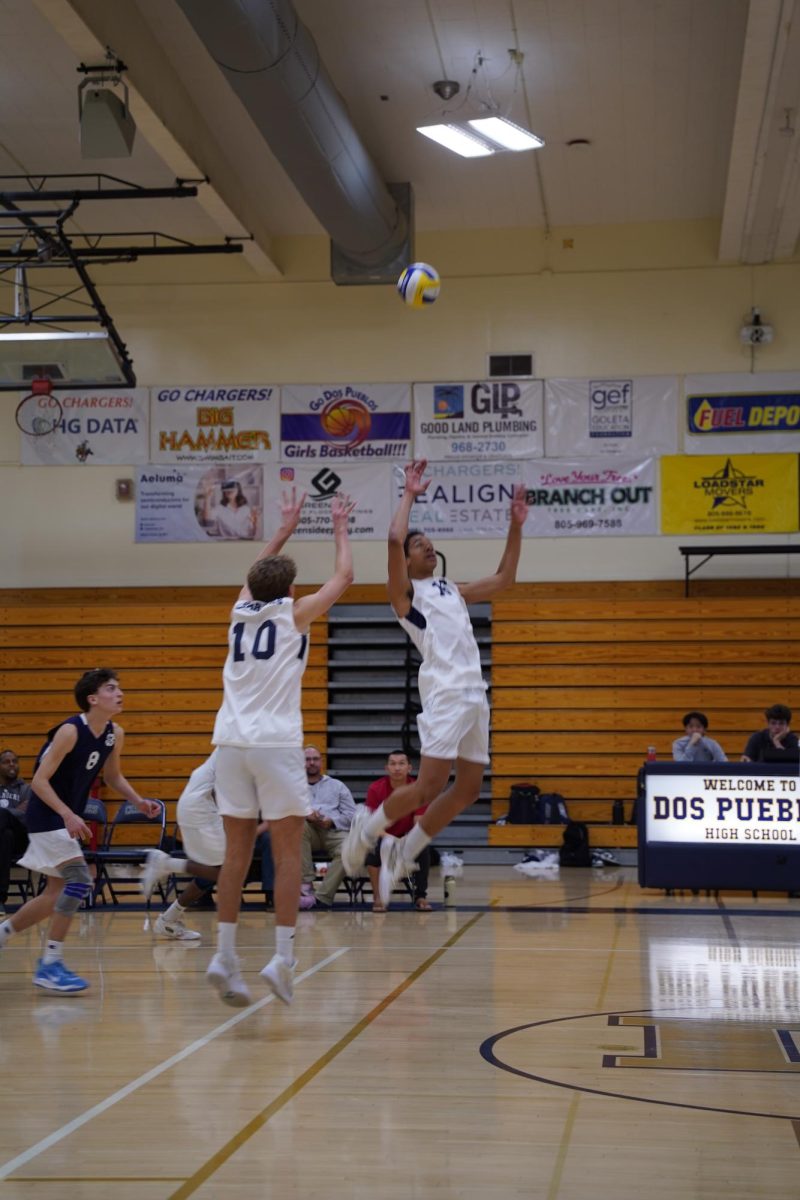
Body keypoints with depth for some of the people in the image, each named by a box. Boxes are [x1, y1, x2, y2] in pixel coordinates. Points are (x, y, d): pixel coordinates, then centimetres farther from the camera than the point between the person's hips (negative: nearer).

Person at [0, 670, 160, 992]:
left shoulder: (115, 734, 0)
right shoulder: (70, 731, -22)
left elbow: (113, 777, 16)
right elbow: (39, 781, -23)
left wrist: (139, 802, 0)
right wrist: (68, 815, -34)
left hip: (67, 817, 9)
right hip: (46, 816, -9)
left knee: (58, 893, 14)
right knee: (79, 880, -19)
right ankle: (49, 965, -13)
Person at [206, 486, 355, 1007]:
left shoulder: (241, 610, 16)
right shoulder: (294, 613, 4)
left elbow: (257, 574, 38)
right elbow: (344, 576, 16)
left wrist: (286, 528, 46)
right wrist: (340, 527, 30)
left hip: (231, 742, 5)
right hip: (276, 744, -5)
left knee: (237, 851, 8)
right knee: (288, 851, 1)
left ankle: (226, 956, 4)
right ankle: (284, 958, -5)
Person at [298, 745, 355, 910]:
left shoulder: (337, 785, 28)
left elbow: (351, 814, 16)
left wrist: (332, 820, -4)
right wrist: (305, 815, -11)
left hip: (334, 831, 0)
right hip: (308, 831, 0)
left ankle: (322, 897, -34)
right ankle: (306, 885, -37)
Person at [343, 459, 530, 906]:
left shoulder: (453, 591, 26)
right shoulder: (406, 592, 5)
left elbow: (504, 579, 29)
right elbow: (394, 538, -12)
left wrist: (516, 526, 23)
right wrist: (410, 494, -1)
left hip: (476, 695, 7)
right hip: (445, 694, -7)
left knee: (468, 790, 6)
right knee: (429, 787, -13)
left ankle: (403, 853, 19)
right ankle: (366, 829, 11)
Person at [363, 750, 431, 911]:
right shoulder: (375, 789, -13)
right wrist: (388, 837, -38)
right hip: (382, 837, -1)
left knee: (423, 848, -30)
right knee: (375, 848, -35)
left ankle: (420, 896, -12)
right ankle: (378, 898, -22)